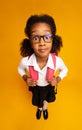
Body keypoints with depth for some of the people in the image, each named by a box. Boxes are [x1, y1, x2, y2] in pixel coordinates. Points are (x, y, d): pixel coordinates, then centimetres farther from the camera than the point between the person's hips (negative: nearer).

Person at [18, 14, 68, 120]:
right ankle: (39, 109, 69)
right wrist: (26, 79, -25)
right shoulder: (26, 61, -36)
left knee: (46, 100, 33)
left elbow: (64, 70, -10)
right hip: (35, 87, 0)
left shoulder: (57, 60, -36)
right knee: (37, 102, 31)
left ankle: (45, 108, 70)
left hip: (49, 86, 0)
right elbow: (20, 69, -9)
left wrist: (58, 79, -25)